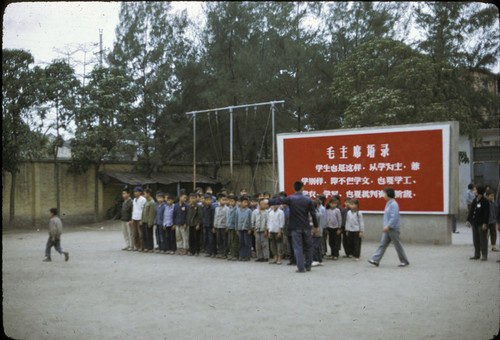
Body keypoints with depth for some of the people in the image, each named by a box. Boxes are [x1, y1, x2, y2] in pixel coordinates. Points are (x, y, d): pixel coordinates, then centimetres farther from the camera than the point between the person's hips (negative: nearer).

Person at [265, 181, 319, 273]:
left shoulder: (290, 199, -8)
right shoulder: (308, 200, -1)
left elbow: (279, 201, -4)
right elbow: (313, 214, 2)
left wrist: (268, 202, 10)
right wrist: (316, 226, 11)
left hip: (296, 227, -2)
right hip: (306, 227, 2)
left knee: (298, 247, 1)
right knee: (308, 246, 15)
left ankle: (301, 267, -2)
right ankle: (308, 266, 19)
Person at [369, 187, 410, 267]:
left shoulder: (393, 204, -17)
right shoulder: (388, 204, 14)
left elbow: (394, 217, -24)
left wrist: (388, 226, -26)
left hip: (393, 229, -10)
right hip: (388, 229, 10)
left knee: (398, 245, 1)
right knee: (383, 244, 4)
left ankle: (405, 261, 14)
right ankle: (375, 260, 2)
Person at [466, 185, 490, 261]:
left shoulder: (485, 201, -11)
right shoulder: (475, 200, 11)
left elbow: (487, 213, -14)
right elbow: (471, 211, 15)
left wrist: (485, 223, -18)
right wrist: (469, 220, 12)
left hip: (481, 223, -7)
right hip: (474, 223, 7)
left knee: (483, 240, -2)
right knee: (475, 240, 10)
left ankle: (484, 256, 5)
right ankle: (477, 255, 18)